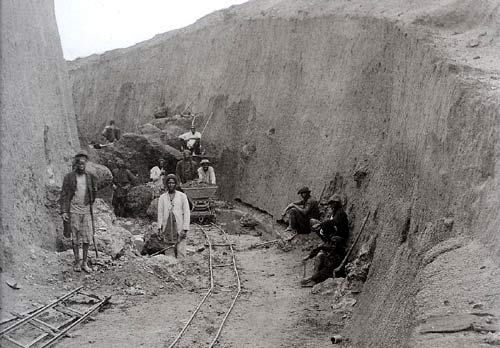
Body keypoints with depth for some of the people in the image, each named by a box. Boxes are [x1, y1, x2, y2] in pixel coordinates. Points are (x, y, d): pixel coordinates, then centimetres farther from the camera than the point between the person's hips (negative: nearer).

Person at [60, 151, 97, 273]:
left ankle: (85, 263, 11)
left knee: (87, 238, 1)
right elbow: (64, 195, -2)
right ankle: (77, 262, 14)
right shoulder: (69, 177, -1)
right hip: (73, 210, -2)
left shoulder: (90, 177, 8)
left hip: (86, 210, 2)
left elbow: (94, 194, 19)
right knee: (75, 238, 3)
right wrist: (63, 211, -8)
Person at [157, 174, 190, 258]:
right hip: (167, 228, 2)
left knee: (181, 253, -7)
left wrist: (185, 229, -8)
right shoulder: (162, 198, 10)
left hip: (180, 228, -2)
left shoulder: (182, 196, 3)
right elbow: (160, 213, 9)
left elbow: (187, 213, 0)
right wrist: (160, 228, -2)